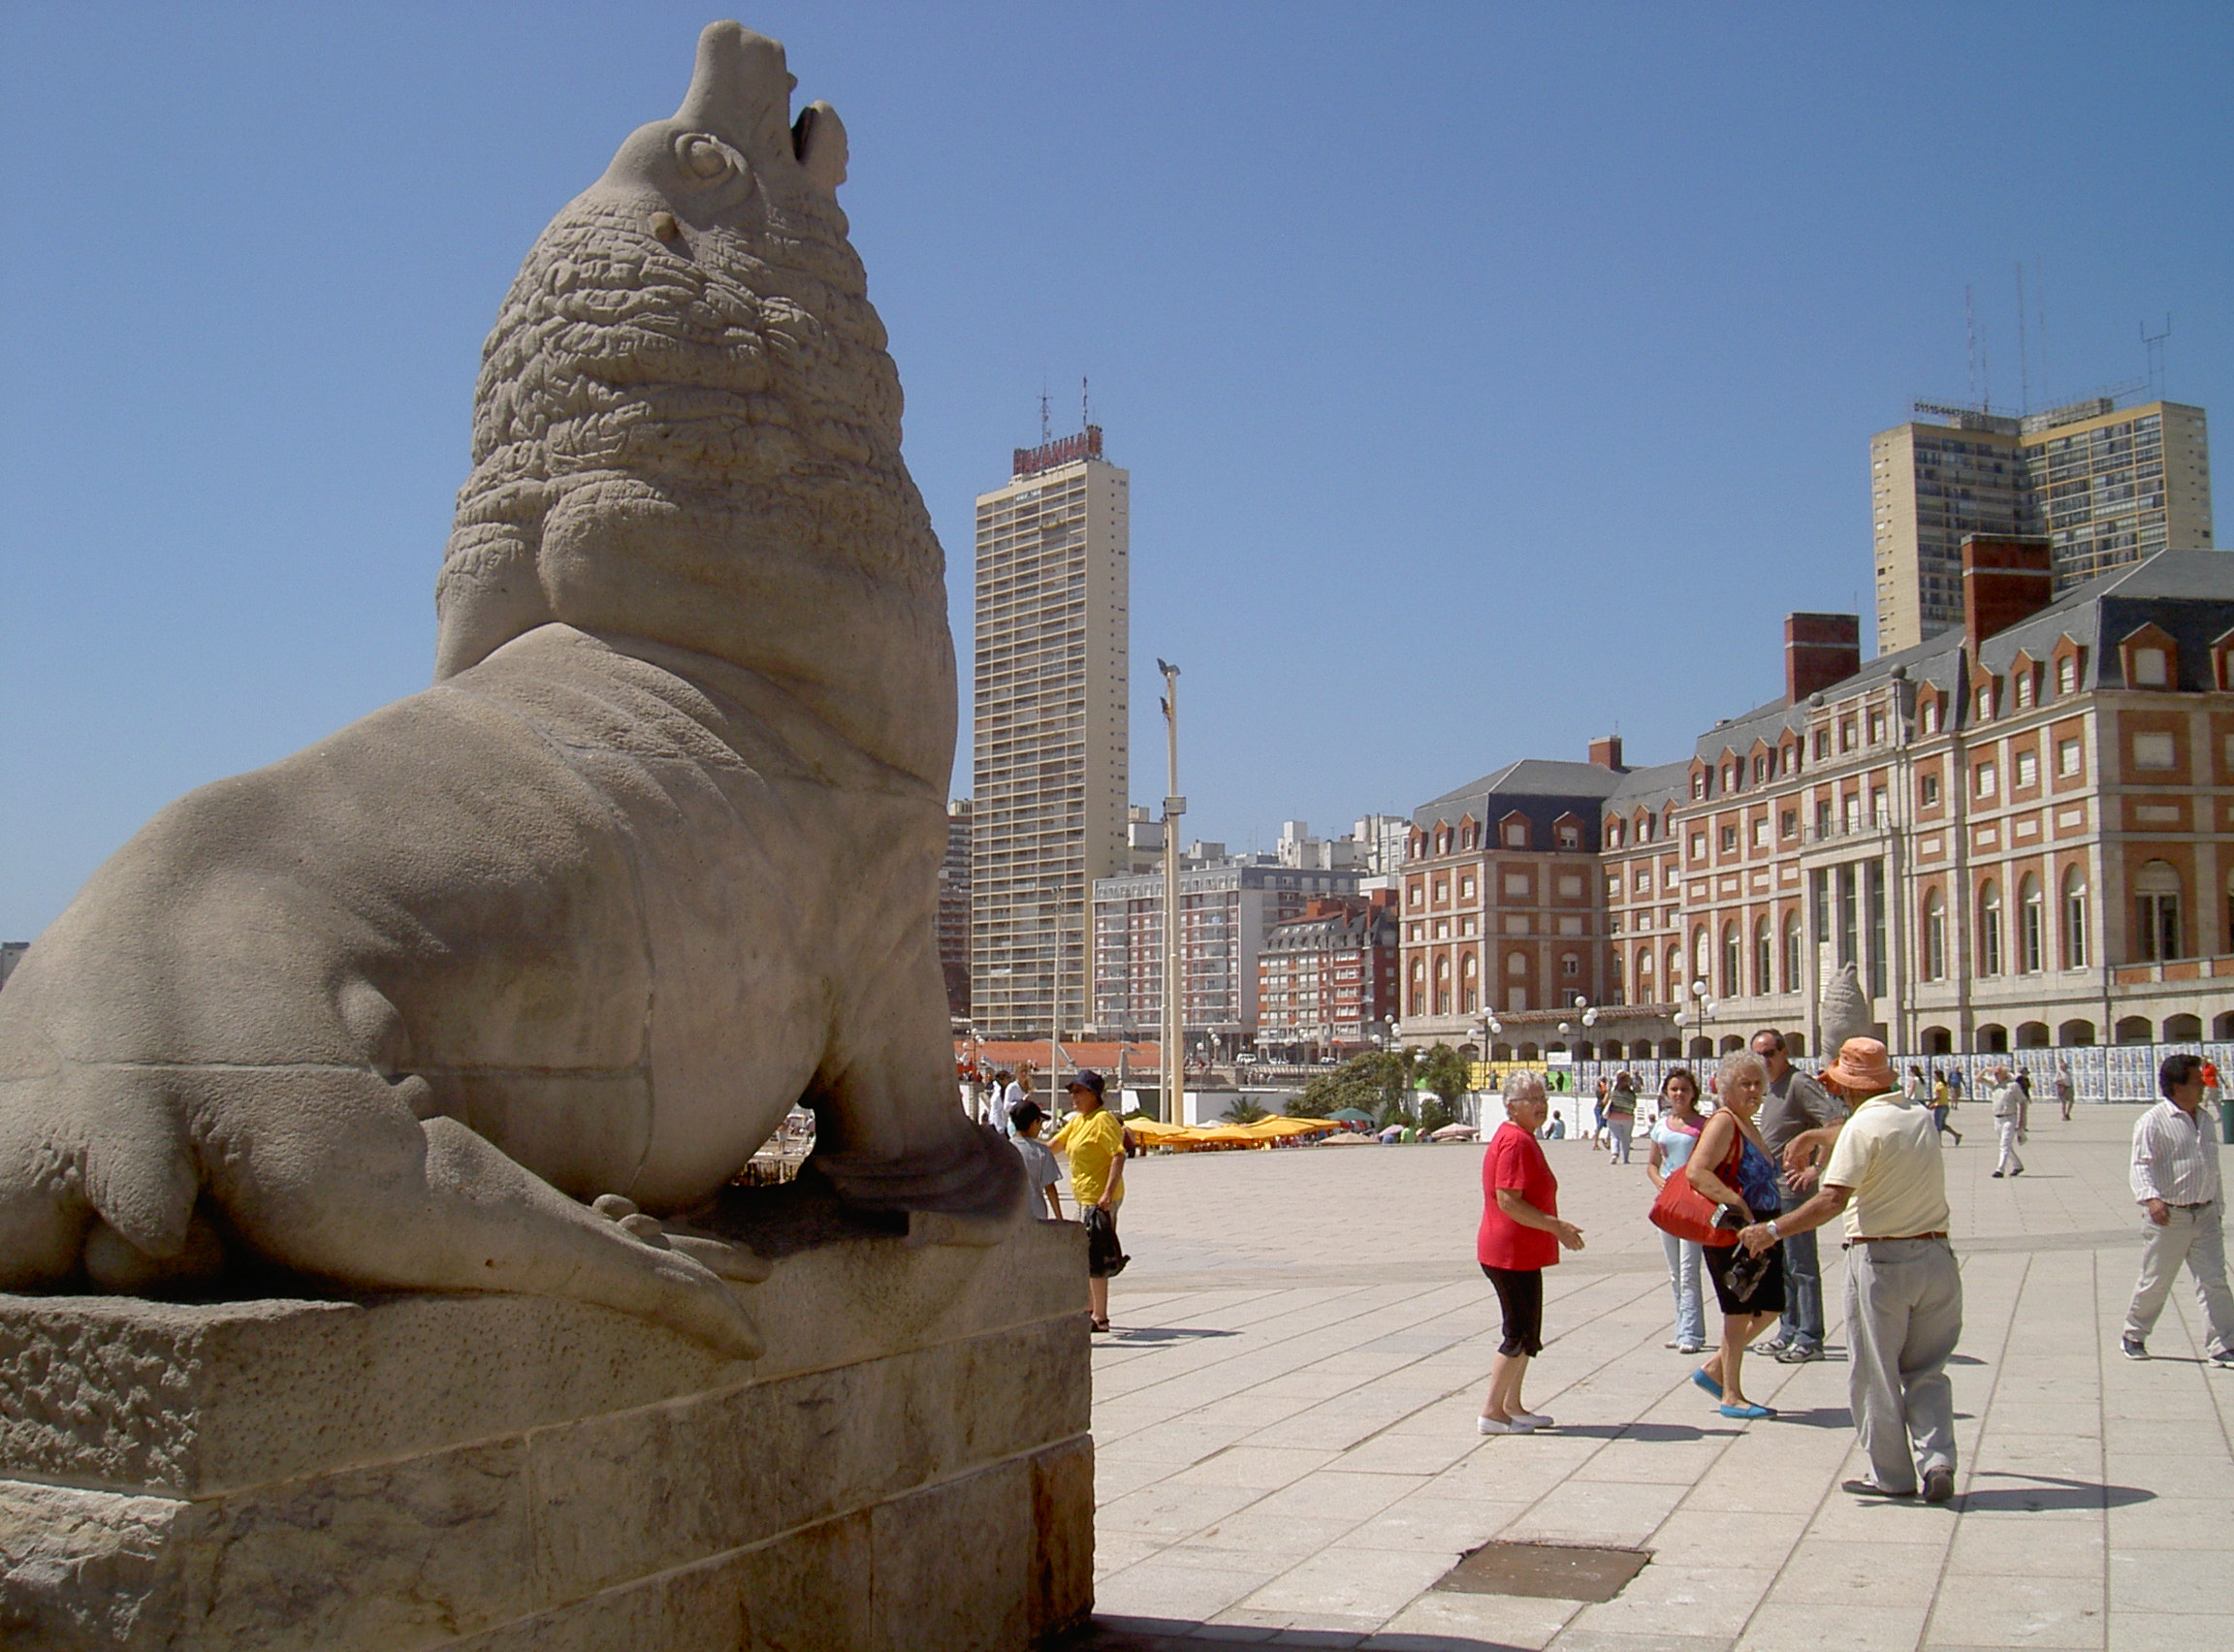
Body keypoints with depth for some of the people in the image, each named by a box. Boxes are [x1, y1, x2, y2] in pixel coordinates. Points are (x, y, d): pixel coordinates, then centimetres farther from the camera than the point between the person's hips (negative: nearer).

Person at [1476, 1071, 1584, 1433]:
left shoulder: (1521, 1138, 15)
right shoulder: (1515, 1141, -19)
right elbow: (1508, 1202, -26)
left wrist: (1556, 1227, 20)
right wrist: (1556, 1226, -23)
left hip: (1520, 1252, 11)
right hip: (1512, 1253, -11)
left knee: (1526, 1333, 17)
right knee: (1521, 1335, -4)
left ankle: (1512, 1407, 26)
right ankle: (1492, 1412, 2)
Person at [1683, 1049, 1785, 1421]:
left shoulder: (1749, 1125, 15)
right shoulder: (1723, 1123, -14)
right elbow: (1696, 1172, -26)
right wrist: (1738, 1205, -28)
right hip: (1731, 1232, -9)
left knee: (1768, 1308, 12)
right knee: (1740, 1310, -2)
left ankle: (1715, 1369, 24)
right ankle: (1731, 1396, 8)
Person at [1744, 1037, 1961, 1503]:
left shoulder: (1862, 1127, -13)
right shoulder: (1921, 1117, 8)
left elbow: (1831, 1202, -21)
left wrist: (1773, 1230, -16)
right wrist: (1815, 1137, 42)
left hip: (1880, 1259, -6)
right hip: (1936, 1256, 6)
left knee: (1874, 1375, 8)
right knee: (1926, 1372, 16)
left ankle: (1892, 1475, 14)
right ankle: (1937, 1461, 2)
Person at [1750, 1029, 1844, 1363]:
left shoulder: (1799, 1084, -13)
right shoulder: (1772, 1090, 17)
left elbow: (1836, 1122, -23)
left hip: (1793, 1187, -10)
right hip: (1772, 1189, 10)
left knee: (1801, 1265, -6)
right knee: (1782, 1264, 15)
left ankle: (1810, 1339, -3)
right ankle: (1790, 1332, 22)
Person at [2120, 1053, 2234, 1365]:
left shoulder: (2204, 1120, 12)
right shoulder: (2153, 1122, -10)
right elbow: (2141, 1164, -17)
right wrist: (2151, 1198, -32)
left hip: (2205, 1216, 6)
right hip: (2169, 1216, -6)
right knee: (2155, 1282, 5)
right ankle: (2133, 1336, 23)